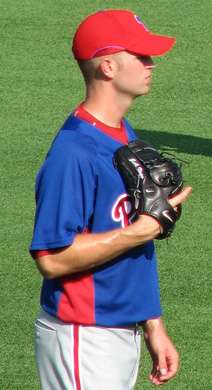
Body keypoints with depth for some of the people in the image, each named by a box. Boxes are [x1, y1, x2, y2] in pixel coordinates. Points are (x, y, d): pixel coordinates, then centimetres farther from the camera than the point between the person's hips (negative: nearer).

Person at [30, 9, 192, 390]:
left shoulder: (126, 135, 11)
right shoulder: (74, 152, -19)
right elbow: (52, 258, -23)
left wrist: (153, 325, 16)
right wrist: (144, 228, -21)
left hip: (124, 335, 9)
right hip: (81, 340, -9)